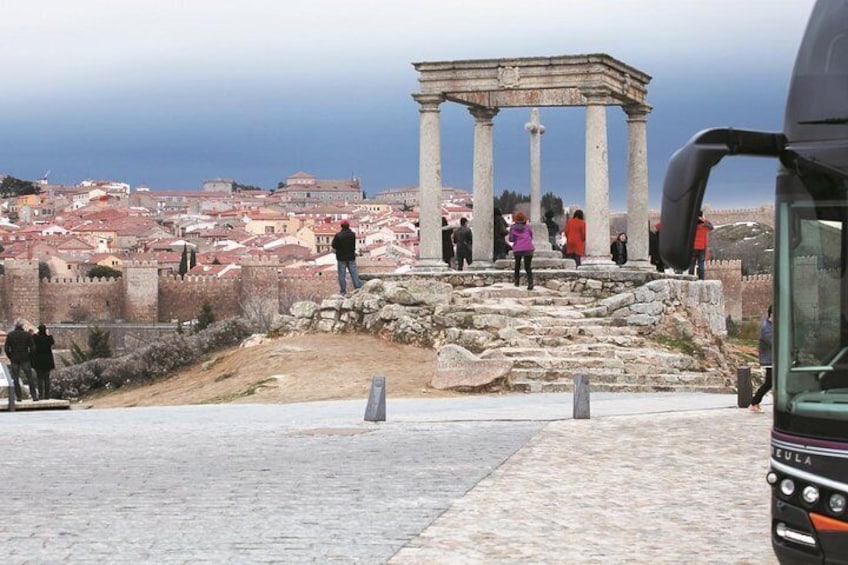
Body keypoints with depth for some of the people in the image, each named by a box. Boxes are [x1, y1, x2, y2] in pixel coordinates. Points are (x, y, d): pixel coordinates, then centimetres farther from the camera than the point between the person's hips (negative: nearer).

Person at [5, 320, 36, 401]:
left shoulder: (10, 335, -2)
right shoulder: (27, 335, -3)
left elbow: (6, 348, -4)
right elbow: (32, 348, -7)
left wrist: (10, 357, 7)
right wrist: (29, 355, 7)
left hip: (14, 360, 0)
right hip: (25, 359, 0)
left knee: (15, 378, 8)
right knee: (30, 378, 4)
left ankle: (18, 396, 4)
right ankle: (34, 396, 0)